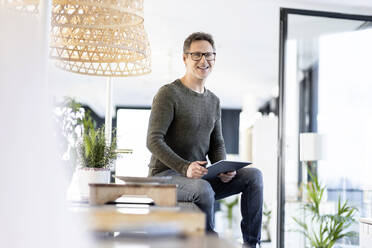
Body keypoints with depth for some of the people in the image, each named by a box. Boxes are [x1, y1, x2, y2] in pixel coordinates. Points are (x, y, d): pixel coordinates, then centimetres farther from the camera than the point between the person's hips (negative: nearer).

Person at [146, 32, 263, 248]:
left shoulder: (214, 101, 14)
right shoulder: (169, 94, -9)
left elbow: (217, 144, 17)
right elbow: (153, 141, -16)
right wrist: (185, 168, -29)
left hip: (200, 177, 7)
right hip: (165, 175, -7)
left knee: (253, 175, -10)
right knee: (203, 188, -37)